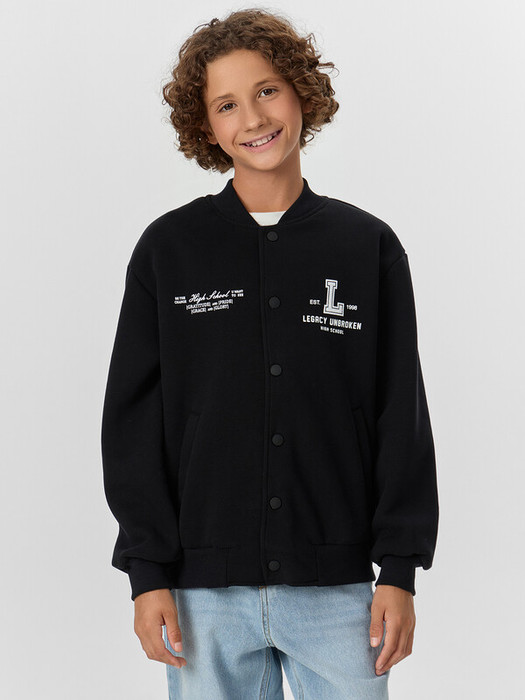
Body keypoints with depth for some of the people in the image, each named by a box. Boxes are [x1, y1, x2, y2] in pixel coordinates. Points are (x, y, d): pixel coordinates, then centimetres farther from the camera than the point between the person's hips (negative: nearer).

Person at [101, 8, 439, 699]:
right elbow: (133, 422, 3)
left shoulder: (370, 247, 4)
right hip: (207, 593, 0)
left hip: (338, 589, 0)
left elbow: (403, 417, 4)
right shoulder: (168, 249, 2)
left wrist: (400, 570, -1)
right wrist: (147, 573, -3)